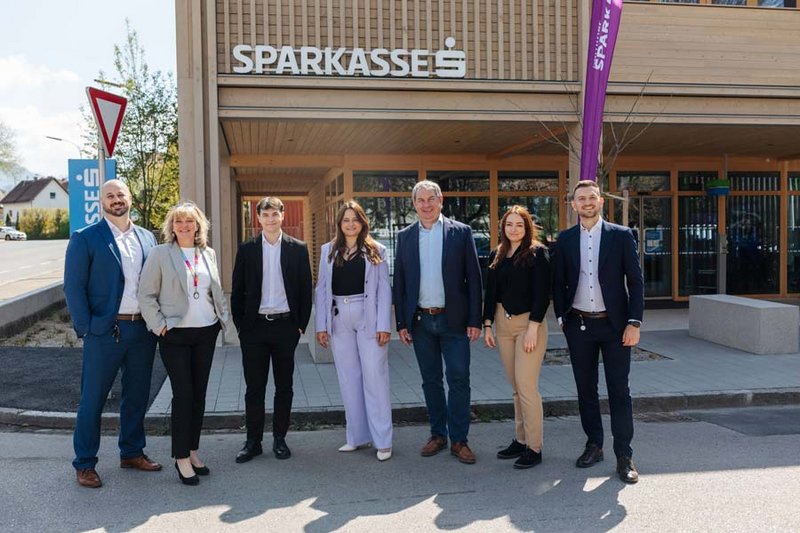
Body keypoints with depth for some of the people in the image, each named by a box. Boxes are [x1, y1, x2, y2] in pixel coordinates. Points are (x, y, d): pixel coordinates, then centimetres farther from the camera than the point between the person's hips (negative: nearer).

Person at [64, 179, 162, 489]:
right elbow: (74, 287, -6)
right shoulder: (85, 239, -3)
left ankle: (132, 452, 30)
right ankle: (85, 464, 17)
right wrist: (86, 328, -11)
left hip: (143, 329, 5)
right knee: (93, 399, 4)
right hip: (105, 331, -4)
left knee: (137, 396, 14)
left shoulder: (147, 239, 10)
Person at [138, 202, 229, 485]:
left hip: (206, 333, 5)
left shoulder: (208, 254, 9)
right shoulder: (160, 254, -4)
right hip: (175, 335, -4)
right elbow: (146, 294, -4)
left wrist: (223, 317, 7)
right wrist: (159, 325, -9)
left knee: (199, 394, 10)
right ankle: (181, 458, 7)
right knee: (183, 394, -4)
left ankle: (193, 450, 23)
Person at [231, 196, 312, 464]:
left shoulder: (298, 248, 2)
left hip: (286, 326, 0)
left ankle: (280, 438, 20)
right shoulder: (247, 249, 4)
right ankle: (253, 441, 15)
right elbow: (237, 291, 5)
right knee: (254, 387, 5)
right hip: (254, 327, 0)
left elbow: (305, 289, 4)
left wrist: (301, 325, -1)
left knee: (284, 386, 8)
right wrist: (240, 326, 0)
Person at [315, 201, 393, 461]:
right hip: (339, 320, 3)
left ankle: (383, 441, 5)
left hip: (368, 318, -3)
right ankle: (357, 437, 20)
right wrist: (321, 325, 2)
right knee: (349, 380, 9)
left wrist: (383, 325, -10)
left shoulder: (376, 250, 2)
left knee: (375, 377, -2)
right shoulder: (329, 250, 9)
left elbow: (384, 289, -2)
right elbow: (321, 288, 7)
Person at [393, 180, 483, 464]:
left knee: (458, 380, 0)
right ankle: (438, 434, 24)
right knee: (430, 380, 12)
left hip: (453, 319, -2)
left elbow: (473, 278, -2)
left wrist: (474, 320, -7)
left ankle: (459, 440, 10)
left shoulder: (461, 232, -1)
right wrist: (401, 323, 3)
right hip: (420, 321, 3)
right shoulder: (405, 237, 6)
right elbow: (399, 282, 7)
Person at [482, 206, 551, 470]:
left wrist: (533, 328, -16)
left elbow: (542, 292, -10)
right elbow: (490, 292, 15)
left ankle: (534, 448, 3)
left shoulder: (537, 252, -5)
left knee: (526, 387, -7)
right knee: (516, 388, 11)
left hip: (529, 323, -6)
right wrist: (487, 325, 8)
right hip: (502, 323, 6)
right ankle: (520, 440, 20)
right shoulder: (496, 256, 12)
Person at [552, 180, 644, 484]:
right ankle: (594, 445, 25)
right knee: (586, 389, 11)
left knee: (619, 390, 1)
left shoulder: (622, 236, -1)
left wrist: (634, 322, -9)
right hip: (578, 325, 3)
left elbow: (635, 281, -2)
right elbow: (558, 282, 10)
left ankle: (624, 455, 9)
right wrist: (562, 318, 3)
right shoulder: (565, 240, 5)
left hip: (614, 324, -2)